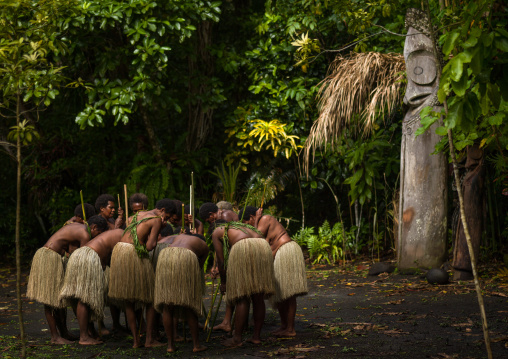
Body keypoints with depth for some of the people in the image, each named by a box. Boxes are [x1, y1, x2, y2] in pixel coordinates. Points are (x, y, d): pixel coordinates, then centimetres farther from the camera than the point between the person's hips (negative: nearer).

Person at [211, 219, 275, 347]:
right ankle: (256, 336, 17)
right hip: (263, 247, 5)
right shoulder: (242, 226, 40)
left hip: (242, 250, -5)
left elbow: (221, 261, 18)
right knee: (258, 297, 12)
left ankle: (237, 338, 3)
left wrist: (223, 282, 30)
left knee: (242, 298, -1)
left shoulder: (216, 232, 25)